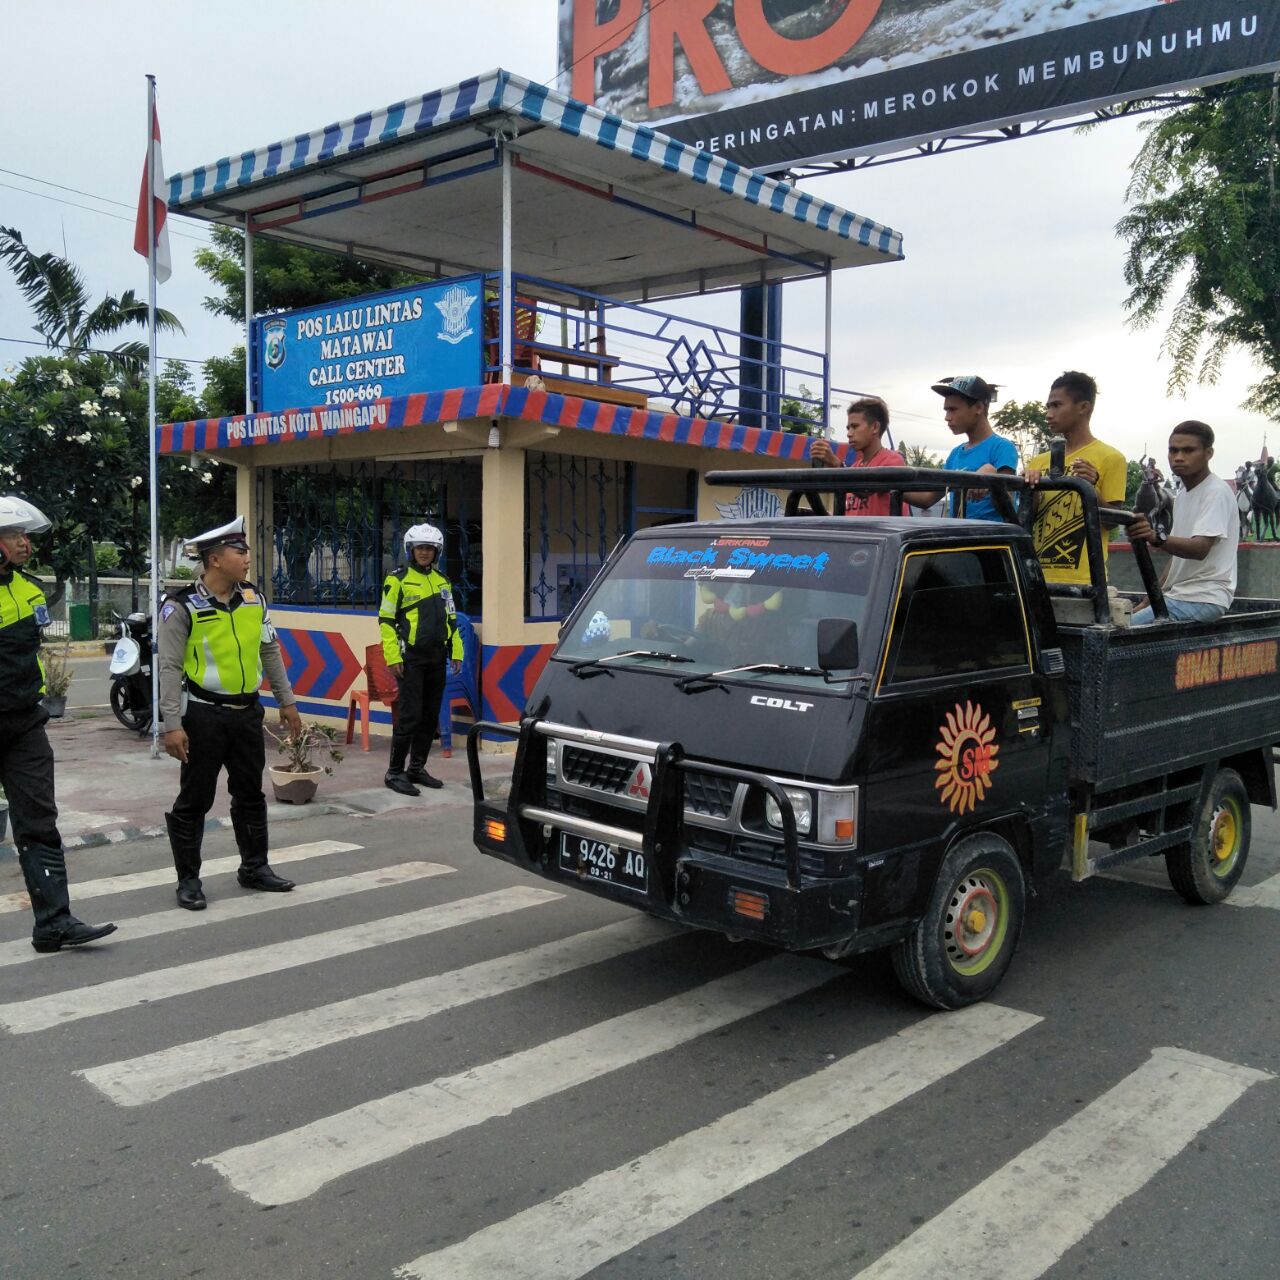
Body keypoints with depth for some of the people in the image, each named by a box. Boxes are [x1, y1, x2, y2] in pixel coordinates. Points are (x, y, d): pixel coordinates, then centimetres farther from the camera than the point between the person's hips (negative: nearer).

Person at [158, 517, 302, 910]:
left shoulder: (254, 599, 5)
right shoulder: (182, 607, -12)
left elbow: (270, 652, 14)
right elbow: (170, 668, -13)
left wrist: (287, 702, 14)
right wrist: (172, 726, -18)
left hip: (247, 712, 6)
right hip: (203, 715, -6)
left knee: (250, 794, 15)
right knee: (195, 800, 4)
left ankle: (254, 867, 29)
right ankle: (188, 880, 16)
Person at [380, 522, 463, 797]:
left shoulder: (442, 581, 15)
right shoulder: (397, 579, -4)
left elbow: (451, 619, 19)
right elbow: (386, 620, -7)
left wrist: (456, 652, 12)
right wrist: (393, 657, -14)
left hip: (436, 659, 6)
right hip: (410, 658, -6)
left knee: (430, 716, 9)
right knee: (409, 716, -9)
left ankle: (417, 768, 20)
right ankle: (394, 772, 0)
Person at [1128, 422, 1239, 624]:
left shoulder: (1216, 492, -11)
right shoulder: (1184, 494, 17)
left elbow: (1200, 549, -26)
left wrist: (1156, 538, -44)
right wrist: (1147, 603, 14)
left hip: (1205, 598, -9)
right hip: (1178, 595, 9)